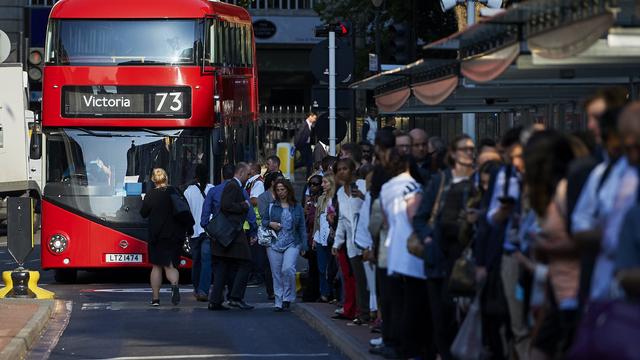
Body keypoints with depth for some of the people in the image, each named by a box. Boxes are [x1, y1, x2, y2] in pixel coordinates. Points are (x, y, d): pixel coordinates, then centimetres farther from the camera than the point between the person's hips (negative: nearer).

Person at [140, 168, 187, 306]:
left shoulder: (151, 195, -10)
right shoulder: (175, 192, -1)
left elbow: (143, 213, 0)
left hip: (157, 236, -2)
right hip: (175, 235, 2)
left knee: (156, 266, 10)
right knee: (170, 265, 5)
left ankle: (155, 298, 11)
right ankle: (175, 285, -25)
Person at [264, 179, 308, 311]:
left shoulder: (297, 207, 6)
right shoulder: (271, 206, 7)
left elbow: (302, 228, 8)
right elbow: (263, 221, 15)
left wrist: (303, 246, 4)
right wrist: (270, 223, -8)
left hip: (292, 244, -2)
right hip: (274, 244, 2)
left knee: (288, 269, -21)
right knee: (276, 274, 2)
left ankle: (287, 298, -5)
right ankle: (279, 302, 12)